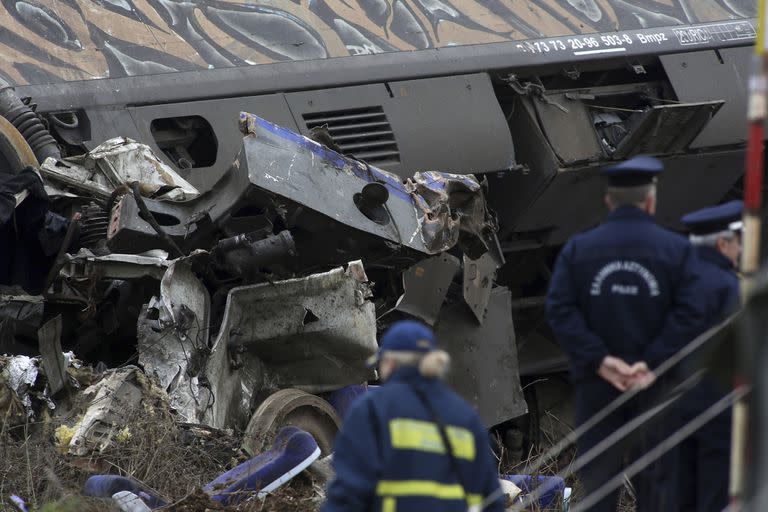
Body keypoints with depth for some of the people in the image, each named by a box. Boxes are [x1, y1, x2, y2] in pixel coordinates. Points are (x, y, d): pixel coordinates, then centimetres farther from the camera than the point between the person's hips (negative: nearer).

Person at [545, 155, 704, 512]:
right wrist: (653, 363, -14)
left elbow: (559, 310, -7)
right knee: (656, 482, 5)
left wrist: (600, 360, -10)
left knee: (597, 481, 5)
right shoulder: (677, 249, -2)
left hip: (597, 385, 1)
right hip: (656, 387, -1)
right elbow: (689, 313, -12)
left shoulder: (577, 249, 2)